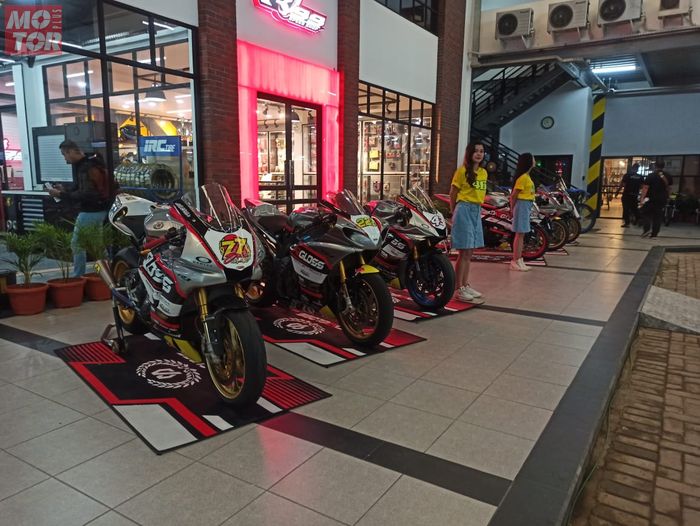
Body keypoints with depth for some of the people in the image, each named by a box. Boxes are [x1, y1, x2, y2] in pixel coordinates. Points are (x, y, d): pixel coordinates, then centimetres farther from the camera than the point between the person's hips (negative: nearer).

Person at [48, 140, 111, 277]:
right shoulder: (92, 163, 13)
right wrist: (64, 190, 12)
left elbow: (84, 194, -24)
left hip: (89, 212, -10)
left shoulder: (85, 168, -18)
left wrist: (61, 194, -18)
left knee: (77, 244, -2)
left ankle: (78, 277, 4)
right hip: (100, 210, 10)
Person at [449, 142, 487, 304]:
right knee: (464, 252, -6)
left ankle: (466, 285, 21)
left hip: (477, 211, 7)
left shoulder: (484, 172, 12)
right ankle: (459, 289, 0)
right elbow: (453, 193, -2)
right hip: (464, 210, -7)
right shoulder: (462, 170, -8)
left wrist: (478, 208, 15)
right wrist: (454, 213, 5)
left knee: (469, 252, 12)